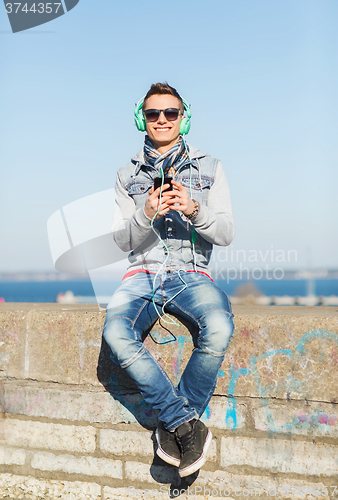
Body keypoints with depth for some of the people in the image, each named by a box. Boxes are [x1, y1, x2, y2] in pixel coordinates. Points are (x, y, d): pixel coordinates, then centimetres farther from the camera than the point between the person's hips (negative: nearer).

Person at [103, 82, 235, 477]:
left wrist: (194, 209, -16)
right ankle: (188, 424, -17)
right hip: (141, 274, 1)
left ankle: (173, 425, -13)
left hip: (191, 274, -1)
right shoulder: (127, 175, 16)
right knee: (116, 333, -33)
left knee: (218, 328, -35)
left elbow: (226, 234, 5)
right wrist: (147, 215, -13)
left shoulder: (209, 168, 14)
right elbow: (123, 241, 9)